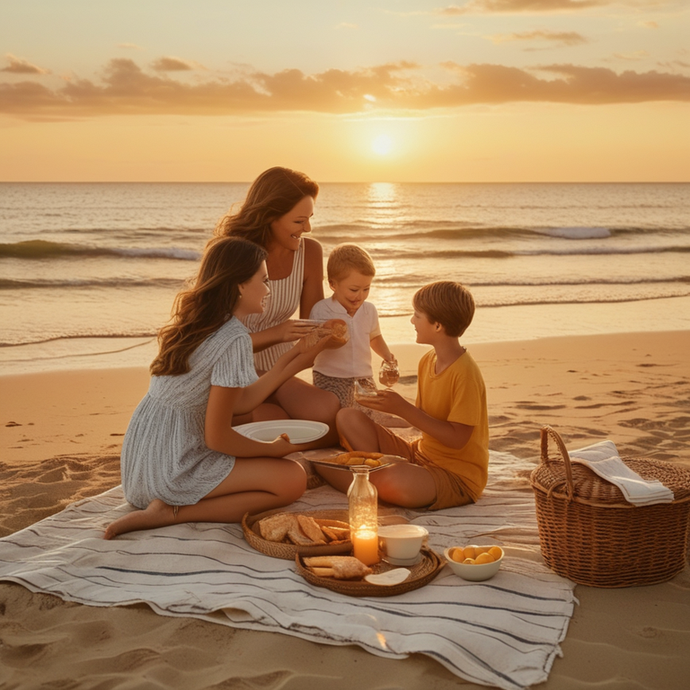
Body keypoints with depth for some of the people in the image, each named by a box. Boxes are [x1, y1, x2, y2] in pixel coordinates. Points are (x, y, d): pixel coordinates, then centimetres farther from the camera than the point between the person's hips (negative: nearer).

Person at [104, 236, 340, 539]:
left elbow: (239, 401, 11)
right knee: (292, 480, -10)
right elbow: (217, 436, -17)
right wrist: (273, 449, -2)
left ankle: (161, 505, 7)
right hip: (171, 467, -9)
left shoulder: (196, 321, 9)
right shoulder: (234, 338, -19)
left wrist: (290, 363, 15)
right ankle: (171, 513, -11)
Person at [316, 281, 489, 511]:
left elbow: (457, 439, -23)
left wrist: (403, 409, -23)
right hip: (420, 455, 8)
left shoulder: (465, 373, -21)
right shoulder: (427, 361, 6)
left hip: (458, 476, -8)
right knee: (348, 418, 2)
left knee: (393, 484, -38)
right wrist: (392, 404, -10)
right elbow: (425, 418, 9)